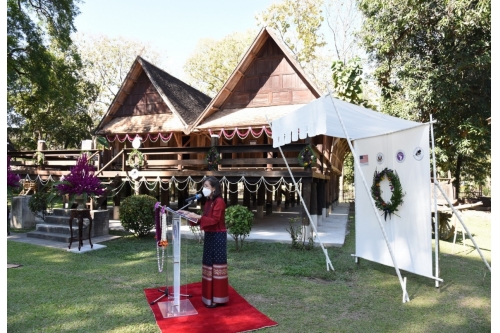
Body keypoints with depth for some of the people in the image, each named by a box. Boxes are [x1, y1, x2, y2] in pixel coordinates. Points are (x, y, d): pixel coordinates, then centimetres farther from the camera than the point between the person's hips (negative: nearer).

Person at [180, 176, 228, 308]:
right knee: (209, 264, 13)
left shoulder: (219, 201, -15)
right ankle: (210, 295, 24)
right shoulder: (208, 201, 13)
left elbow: (214, 220, -21)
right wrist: (190, 214, 5)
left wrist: (197, 216, -26)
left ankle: (217, 298, 5)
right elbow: (205, 218, 13)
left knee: (216, 265, -4)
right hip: (209, 236, 9)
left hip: (218, 237, -9)